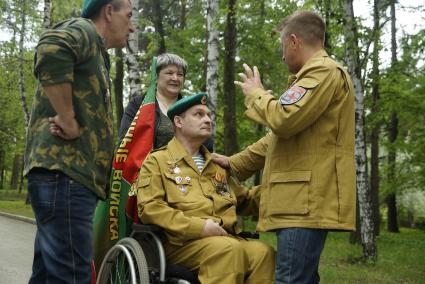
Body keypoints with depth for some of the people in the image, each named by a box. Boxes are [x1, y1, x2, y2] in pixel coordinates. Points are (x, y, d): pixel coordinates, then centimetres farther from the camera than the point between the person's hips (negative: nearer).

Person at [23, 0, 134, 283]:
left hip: (72, 173, 10)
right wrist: (68, 122, -20)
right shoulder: (84, 30, -2)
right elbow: (51, 49, -25)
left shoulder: (96, 55, 28)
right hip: (64, 171, -10)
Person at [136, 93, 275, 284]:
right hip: (182, 242, -5)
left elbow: (244, 201, 36)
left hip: (226, 239, 5)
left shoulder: (217, 164, 29)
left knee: (263, 251, -27)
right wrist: (198, 227, -15)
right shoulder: (157, 161, 10)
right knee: (229, 249, -35)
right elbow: (149, 208, -5)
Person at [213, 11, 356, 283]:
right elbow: (280, 135, 32)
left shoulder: (325, 71, -8)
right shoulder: (317, 75, 28)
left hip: (308, 200, -11)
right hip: (303, 200, 11)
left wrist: (255, 94, -2)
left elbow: (283, 119, -22)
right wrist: (235, 163, 31)